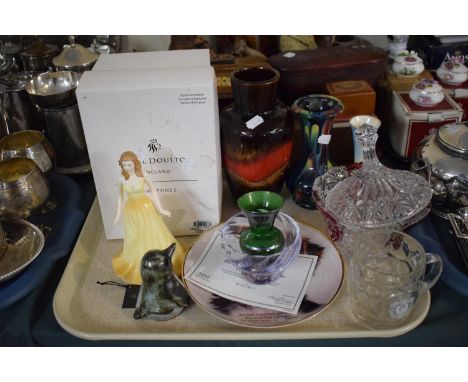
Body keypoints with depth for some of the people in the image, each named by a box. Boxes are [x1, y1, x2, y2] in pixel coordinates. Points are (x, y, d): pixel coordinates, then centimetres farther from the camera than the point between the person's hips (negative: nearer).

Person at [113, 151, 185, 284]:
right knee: (136, 240, 14)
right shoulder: (122, 179, -9)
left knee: (154, 235, 11)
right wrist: (118, 215, 5)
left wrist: (160, 208, -4)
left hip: (146, 208, -1)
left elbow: (153, 190, -4)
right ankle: (139, 266, 33)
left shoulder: (141, 176, -15)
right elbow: (121, 197, 2)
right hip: (131, 211, 2)